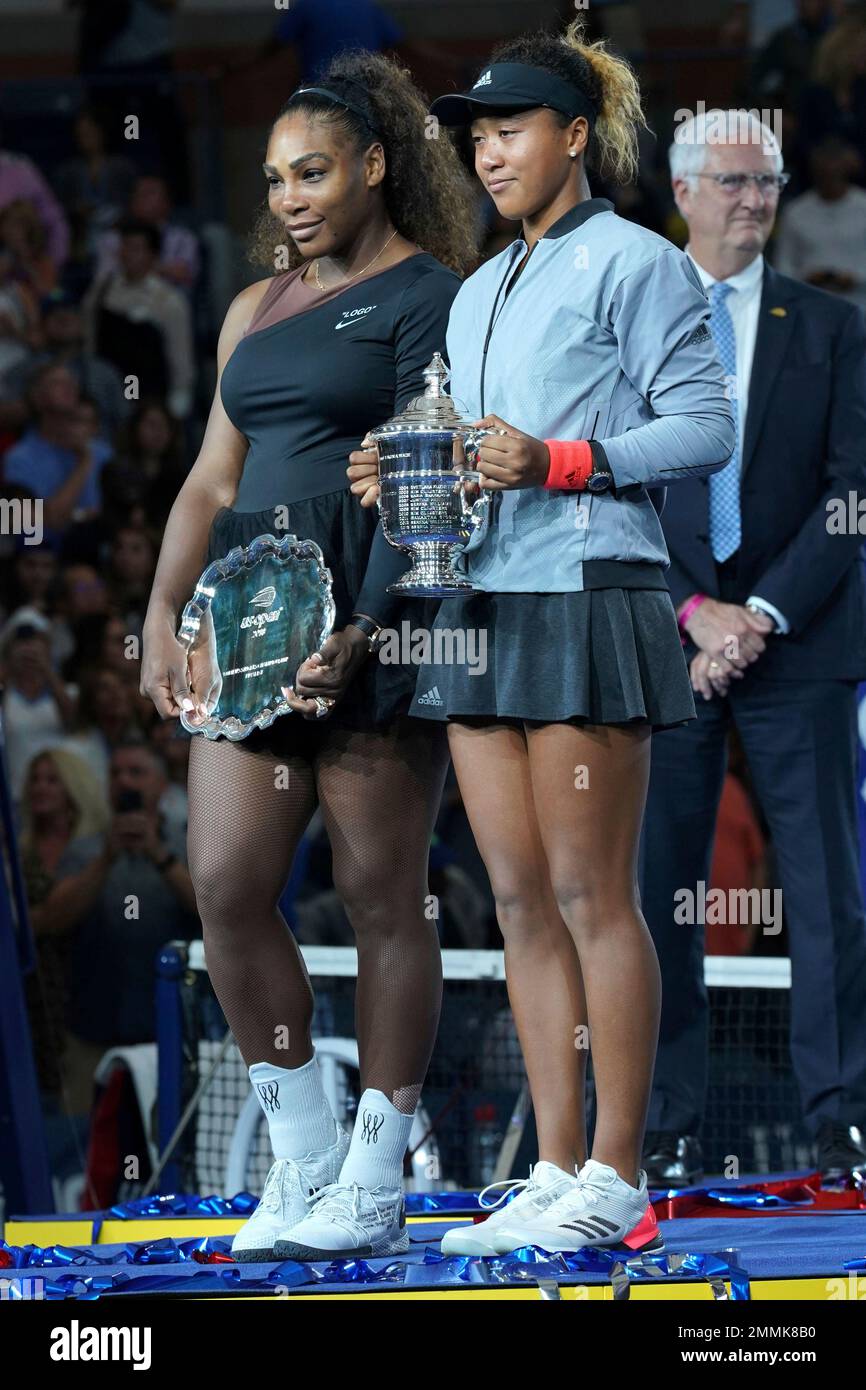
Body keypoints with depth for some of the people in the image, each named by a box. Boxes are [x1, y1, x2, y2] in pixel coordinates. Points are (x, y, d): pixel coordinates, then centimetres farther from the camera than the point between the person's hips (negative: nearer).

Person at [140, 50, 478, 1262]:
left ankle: (373, 1183, 4)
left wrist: (362, 632, -21)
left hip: (379, 616, -7)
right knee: (227, 886, -2)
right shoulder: (258, 310, 20)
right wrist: (165, 612, 5)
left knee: (381, 895, -2)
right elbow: (213, 480, 20)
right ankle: (303, 1161, 9)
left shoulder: (427, 296, -3)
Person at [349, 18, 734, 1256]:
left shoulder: (633, 262, -2)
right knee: (521, 902, 5)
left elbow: (706, 427, -9)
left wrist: (558, 461, -17)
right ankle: (557, 1175, 7)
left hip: (588, 595, -8)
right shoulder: (479, 295, 22)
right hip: (483, 598, 8)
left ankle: (615, 1178, -4)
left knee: (590, 897, -7)